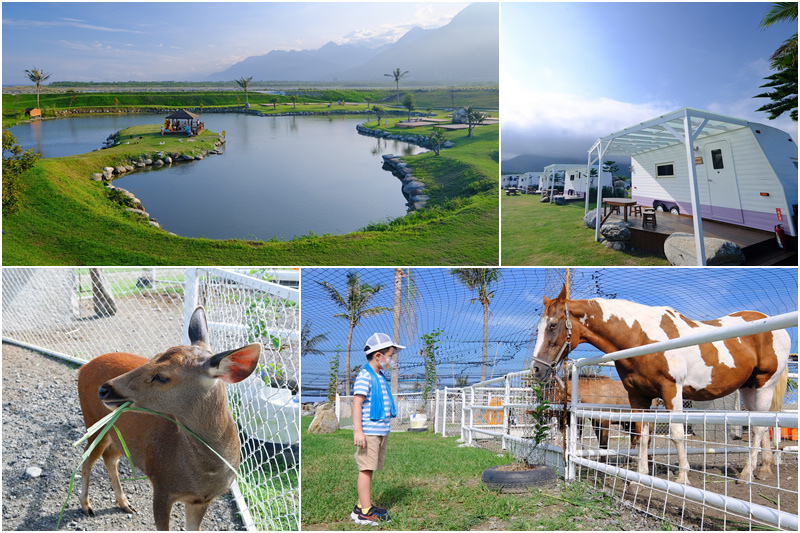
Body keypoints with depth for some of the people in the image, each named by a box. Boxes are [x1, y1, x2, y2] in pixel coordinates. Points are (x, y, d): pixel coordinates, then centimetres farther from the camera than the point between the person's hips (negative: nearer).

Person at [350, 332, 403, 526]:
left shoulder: (380, 377, 17)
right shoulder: (365, 377, -12)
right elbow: (357, 403, -17)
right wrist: (358, 431, -22)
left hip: (381, 431, 9)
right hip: (369, 432, -9)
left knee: (370, 469, 12)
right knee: (366, 469, -6)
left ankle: (362, 506, 20)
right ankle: (365, 512, -2)